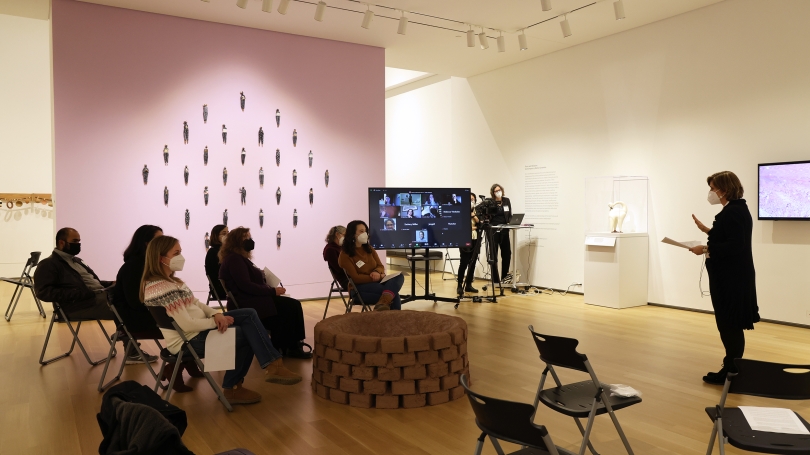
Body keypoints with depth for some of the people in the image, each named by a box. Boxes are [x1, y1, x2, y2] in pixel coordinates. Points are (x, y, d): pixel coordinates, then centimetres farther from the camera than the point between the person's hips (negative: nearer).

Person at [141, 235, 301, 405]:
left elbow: (194, 303, 12)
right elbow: (188, 325, -28)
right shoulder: (163, 289, -25)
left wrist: (216, 314, -7)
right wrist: (216, 321, -13)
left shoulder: (168, 280, 8)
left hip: (198, 328, 10)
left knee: (249, 314, -1)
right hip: (189, 340, -10)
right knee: (248, 335, -4)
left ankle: (273, 366, -5)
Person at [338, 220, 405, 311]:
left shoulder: (369, 249, 14)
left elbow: (380, 266, 13)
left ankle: (382, 303, -51)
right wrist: (379, 277, -16)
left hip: (376, 282, 7)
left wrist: (377, 272, -14)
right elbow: (356, 278, -14)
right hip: (359, 288, -7)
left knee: (399, 276, -28)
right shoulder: (345, 255, -8)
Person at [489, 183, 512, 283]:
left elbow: (510, 215, 12)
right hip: (493, 231, -4)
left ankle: (504, 276, 22)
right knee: (494, 256, 0)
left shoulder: (506, 201, 8)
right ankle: (496, 280, 6)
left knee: (507, 253, 7)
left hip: (504, 230, 4)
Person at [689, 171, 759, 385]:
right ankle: (732, 366, 26)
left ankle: (731, 371, 8)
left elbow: (734, 245, -26)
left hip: (731, 277, -11)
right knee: (730, 324, 16)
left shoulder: (733, 212, -19)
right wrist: (707, 230, 12)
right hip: (731, 275, 11)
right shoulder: (736, 209, 14)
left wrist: (705, 249, -19)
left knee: (729, 324, -2)